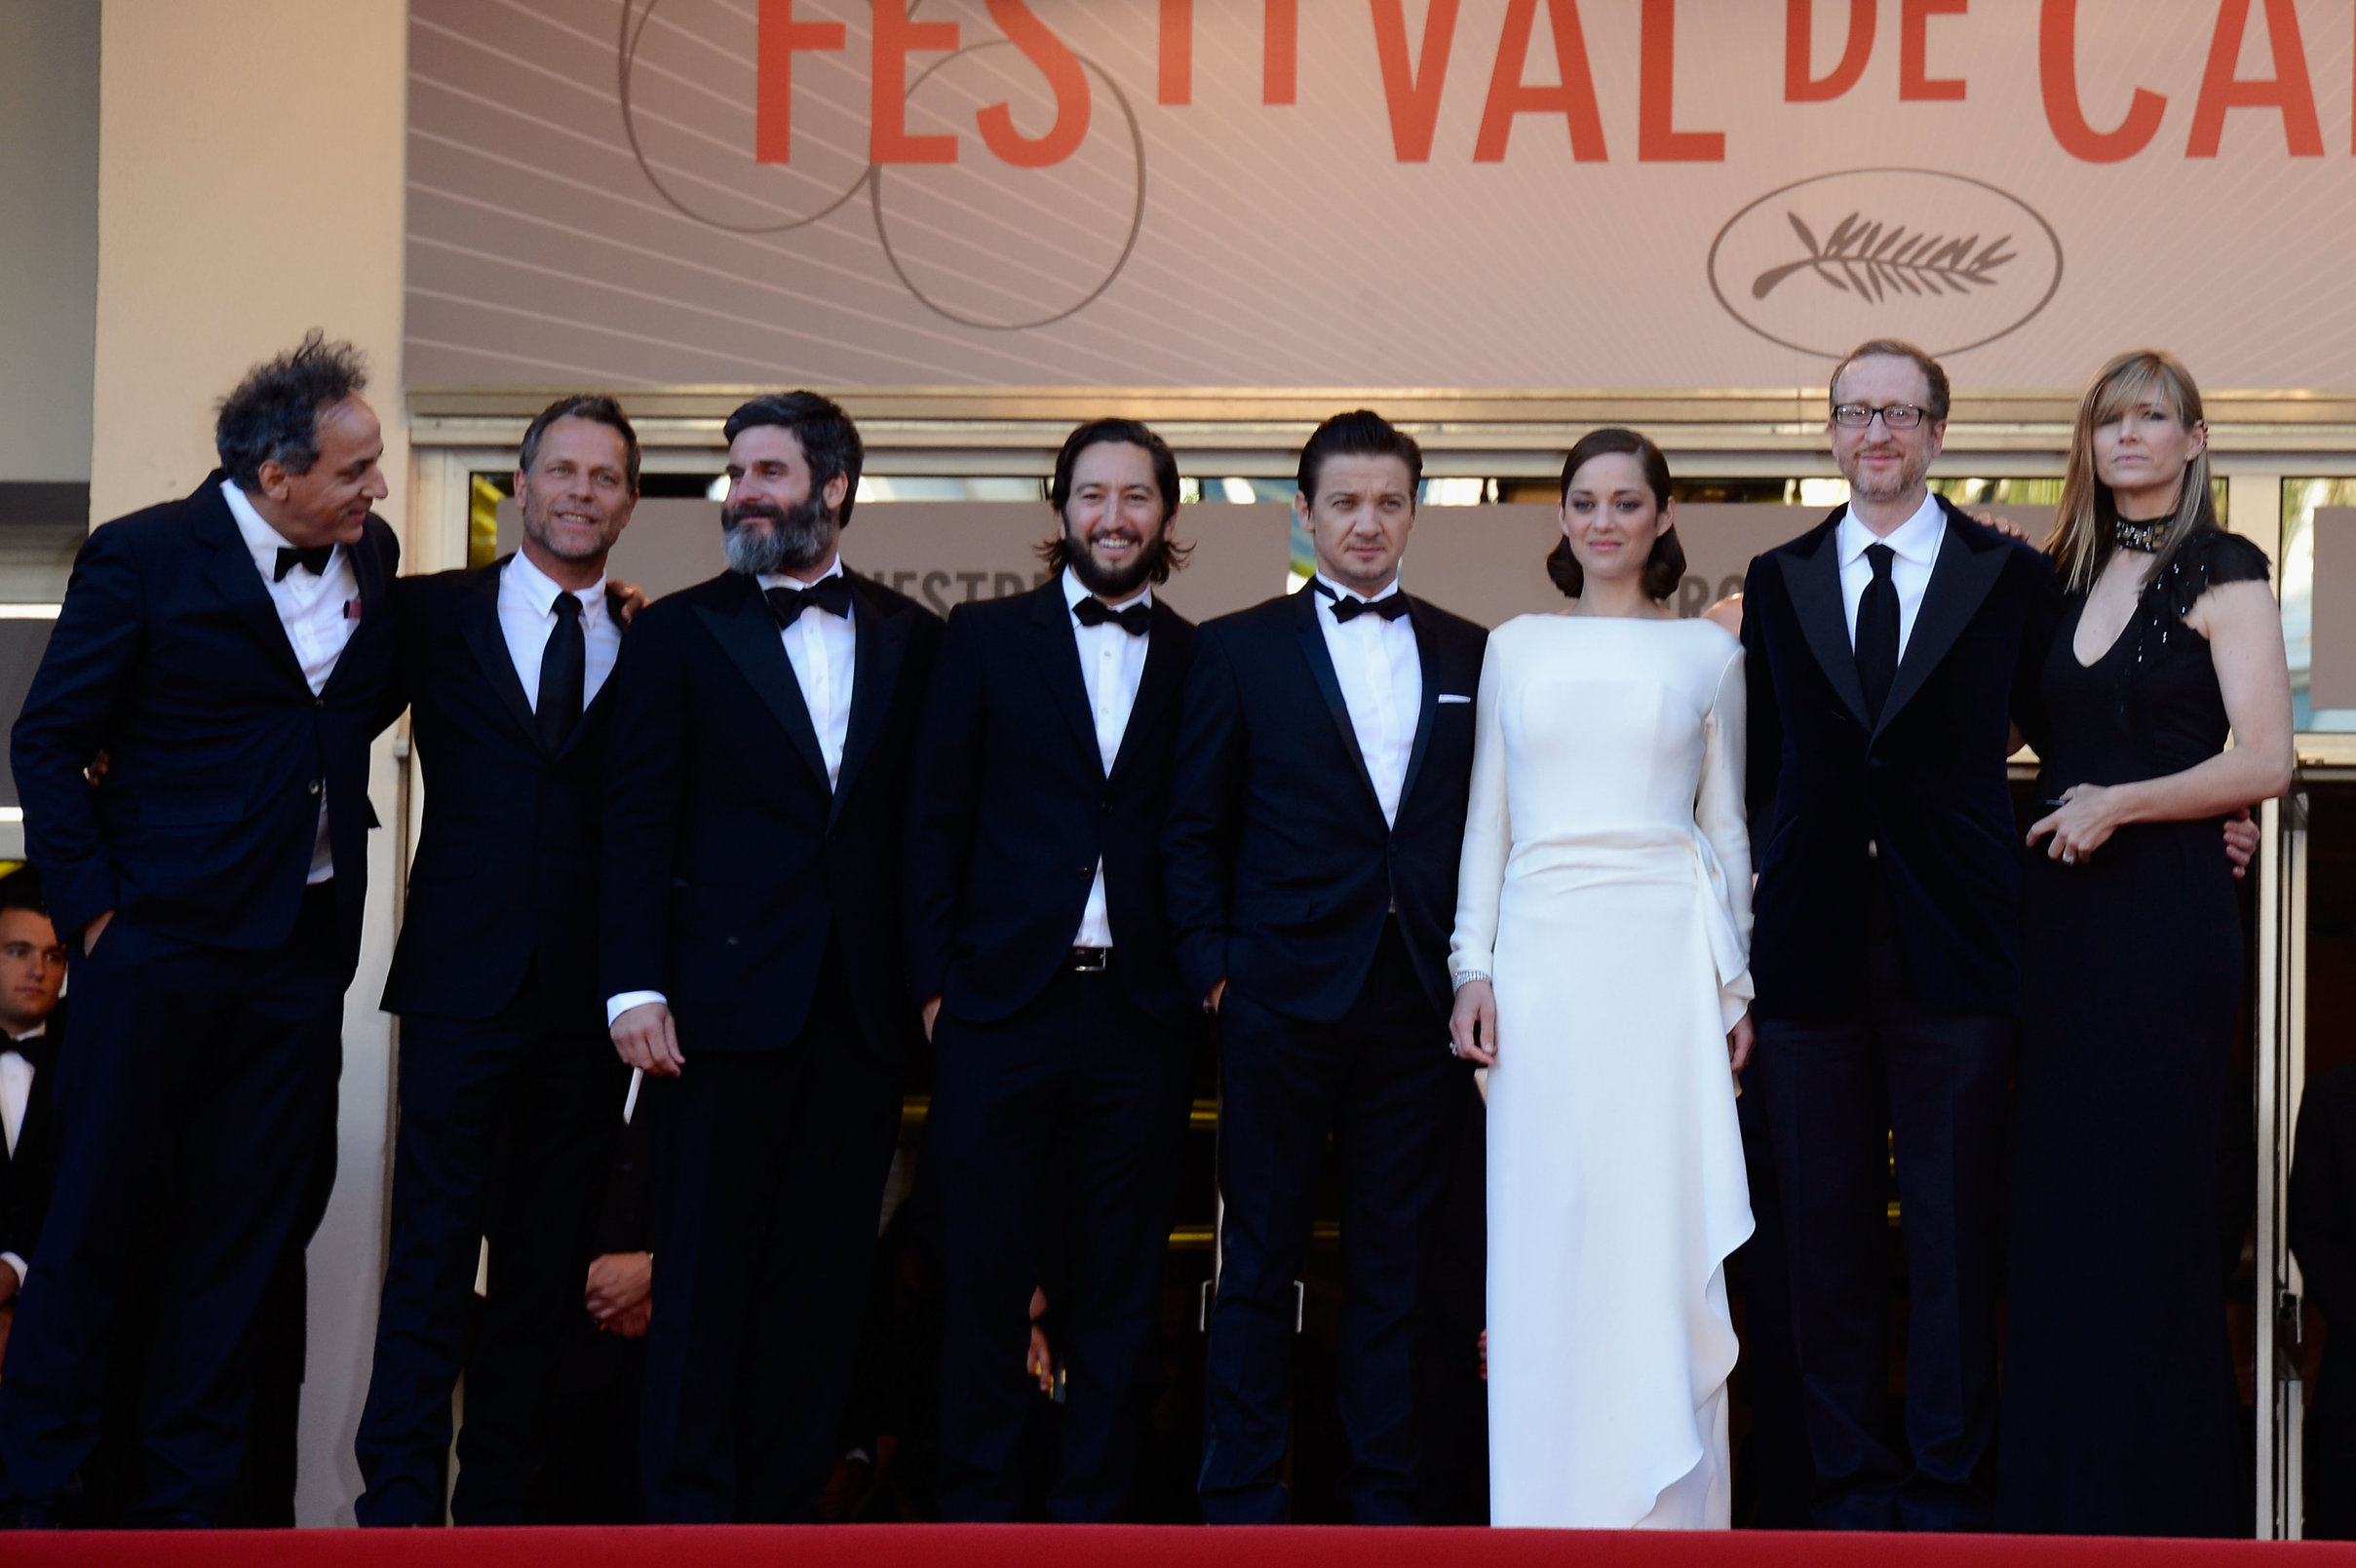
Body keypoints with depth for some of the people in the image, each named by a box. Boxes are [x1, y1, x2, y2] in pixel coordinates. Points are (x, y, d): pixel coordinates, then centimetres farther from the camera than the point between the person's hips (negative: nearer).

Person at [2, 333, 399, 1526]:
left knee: (239, 1243, 9)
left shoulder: (370, 557, 7)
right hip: (164, 943, -5)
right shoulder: (145, 557, -8)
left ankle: (180, 1498, 19)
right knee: (96, 1223, 2)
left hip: (304, 948, 5)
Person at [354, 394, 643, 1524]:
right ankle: (399, 1505, 0)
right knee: (433, 1252, -4)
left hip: (588, 998, 2)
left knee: (548, 1266, 8)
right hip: (464, 982, -2)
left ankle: (497, 1502, 17)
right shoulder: (433, 614, 5)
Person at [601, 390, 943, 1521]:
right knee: (707, 1271, -1)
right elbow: (638, 820, 0)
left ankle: (784, 1502, 13)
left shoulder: (910, 638, 11)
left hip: (863, 1005, 2)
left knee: (823, 1278, 5)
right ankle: (690, 1511, 6)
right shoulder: (680, 630, 5)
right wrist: (635, 986, -8)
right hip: (725, 996, -2)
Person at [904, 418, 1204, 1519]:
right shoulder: (984, 638, 6)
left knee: (1118, 1286, 7)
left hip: (1142, 1016, 1)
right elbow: (937, 817, 4)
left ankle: (1091, 1505, 17)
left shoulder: (1204, 662, 8)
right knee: (985, 1275, 3)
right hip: (1001, 1005, -1)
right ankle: (978, 1503, 14)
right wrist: (934, 979, -2)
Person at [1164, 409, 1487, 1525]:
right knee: (1262, 1259, 3)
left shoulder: (1469, 656, 11)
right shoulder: (1238, 648, 5)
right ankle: (1241, 1504, 10)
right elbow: (1193, 829, 4)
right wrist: (1212, 965, -5)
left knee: (1397, 1261, 8)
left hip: (1421, 1003, 2)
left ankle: (1385, 1502, 16)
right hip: (1283, 1000, -2)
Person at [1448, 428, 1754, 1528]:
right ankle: (1549, 1501, 7)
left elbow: (1727, 826, 10)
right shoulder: (1514, 647, 11)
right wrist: (1473, 965, 3)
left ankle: (1666, 1507, 5)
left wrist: (1737, 983, 4)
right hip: (1543, 952, 1)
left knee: (1664, 1223, -3)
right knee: (1544, 1226, 0)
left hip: (1666, 955, -1)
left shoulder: (1708, 652, 8)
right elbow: (1486, 819, 11)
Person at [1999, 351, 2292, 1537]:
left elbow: (2263, 761, -11)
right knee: (2056, 1196, 6)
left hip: (2164, 913, -6)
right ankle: (2061, 1489, 15)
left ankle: (2161, 1494, 11)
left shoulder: (2219, 573, -4)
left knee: (2144, 1203, -1)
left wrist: (2119, 802, -16)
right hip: (2062, 912, 6)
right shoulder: (2066, 575, 14)